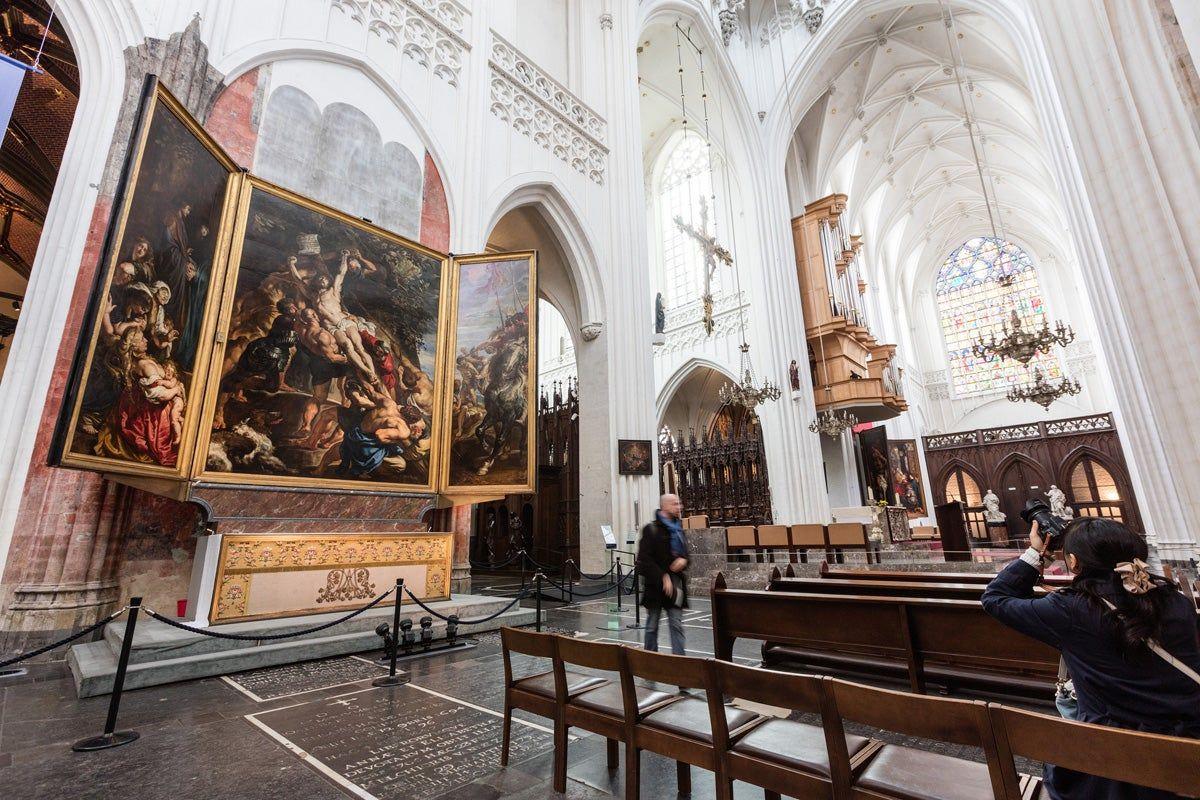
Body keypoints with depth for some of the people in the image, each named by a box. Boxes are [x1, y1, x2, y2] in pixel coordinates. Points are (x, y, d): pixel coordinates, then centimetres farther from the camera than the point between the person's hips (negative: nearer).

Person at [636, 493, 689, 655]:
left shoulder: (678, 529, 10)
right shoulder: (651, 530, -11)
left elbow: (684, 553, 21)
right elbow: (644, 560, -15)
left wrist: (683, 560, -3)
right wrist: (663, 577, -18)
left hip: (675, 585, 5)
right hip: (655, 586, -5)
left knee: (677, 625, 3)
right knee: (652, 626, 10)